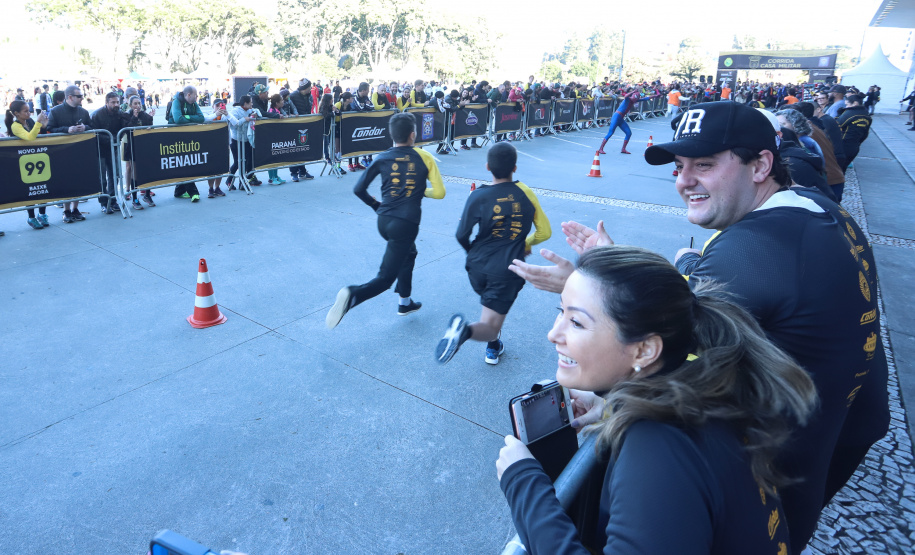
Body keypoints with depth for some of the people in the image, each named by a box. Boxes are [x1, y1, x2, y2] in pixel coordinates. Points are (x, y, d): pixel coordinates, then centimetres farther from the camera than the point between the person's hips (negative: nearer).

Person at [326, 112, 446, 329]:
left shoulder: (382, 158, 4)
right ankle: (352, 296, -29)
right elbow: (439, 192, -3)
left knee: (409, 253, 33)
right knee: (385, 278, -2)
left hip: (383, 221, 5)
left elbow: (359, 189, 0)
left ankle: (405, 302, 41)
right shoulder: (424, 158, -1)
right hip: (406, 224, -5)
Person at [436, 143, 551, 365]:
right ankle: (466, 330, -31)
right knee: (489, 327, 0)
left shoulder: (478, 196, -5)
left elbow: (462, 236, -4)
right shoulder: (526, 193, -1)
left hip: (478, 267, 2)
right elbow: (544, 232, 5)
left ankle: (493, 347, 40)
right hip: (507, 271, -2)